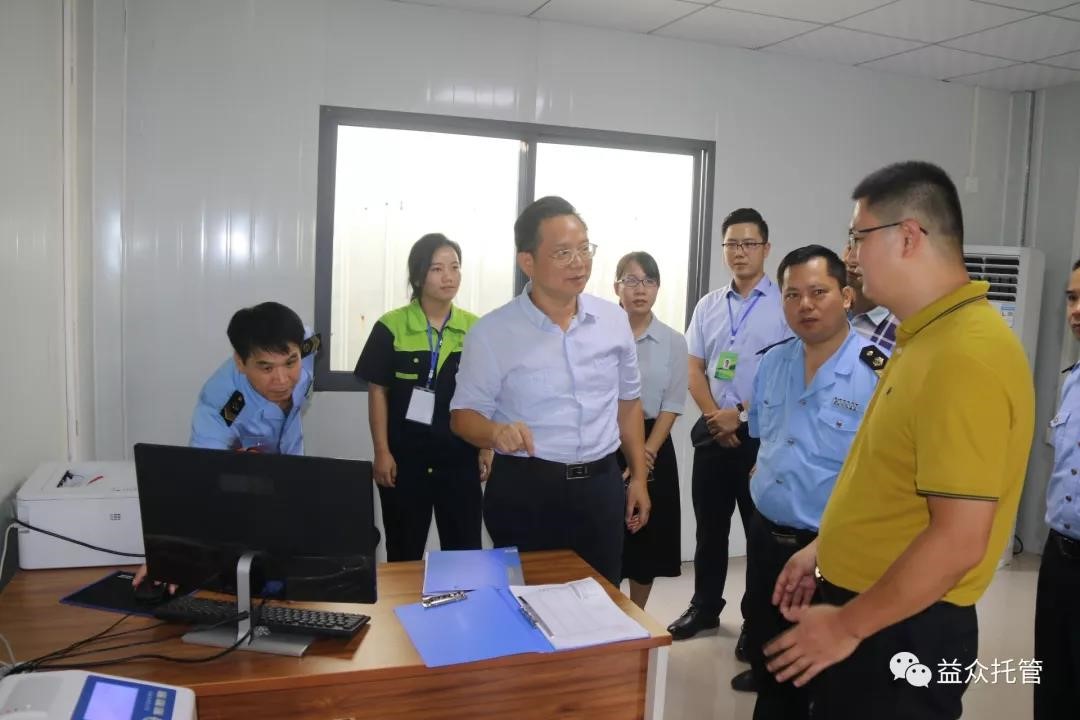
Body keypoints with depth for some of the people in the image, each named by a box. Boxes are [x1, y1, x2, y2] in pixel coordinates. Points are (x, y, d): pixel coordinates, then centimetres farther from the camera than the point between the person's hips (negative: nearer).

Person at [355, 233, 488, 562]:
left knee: (465, 552, 9)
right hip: (405, 458, -1)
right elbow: (378, 391, -2)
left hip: (460, 458, 2)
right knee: (404, 554, 12)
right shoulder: (391, 327, -5)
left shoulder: (475, 329, 1)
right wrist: (381, 451, -6)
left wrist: (487, 448, 4)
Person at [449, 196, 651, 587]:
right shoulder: (492, 332, -10)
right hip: (525, 490, -3)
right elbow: (464, 413, -5)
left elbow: (628, 402, 12)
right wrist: (496, 432, -27)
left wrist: (639, 477, 12)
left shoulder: (614, 320, 3)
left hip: (601, 485, 4)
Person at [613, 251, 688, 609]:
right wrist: (623, 449, -12)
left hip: (654, 447, 2)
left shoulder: (674, 341, 2)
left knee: (648, 535, 11)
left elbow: (672, 405, 0)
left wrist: (648, 450, -12)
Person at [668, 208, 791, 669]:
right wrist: (713, 415, -7)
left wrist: (739, 413, -12)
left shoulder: (783, 305, -6)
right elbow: (694, 370, 9)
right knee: (710, 526, 14)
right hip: (713, 432, 4)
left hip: (760, 434, -4)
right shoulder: (707, 306, 9)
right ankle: (705, 607, 30)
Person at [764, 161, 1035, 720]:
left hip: (901, 631, -9)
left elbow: (959, 541, -26)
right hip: (863, 608, 9)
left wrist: (846, 625, -18)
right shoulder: (926, 337, 9)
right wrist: (825, 548, 15)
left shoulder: (965, 355, -24)